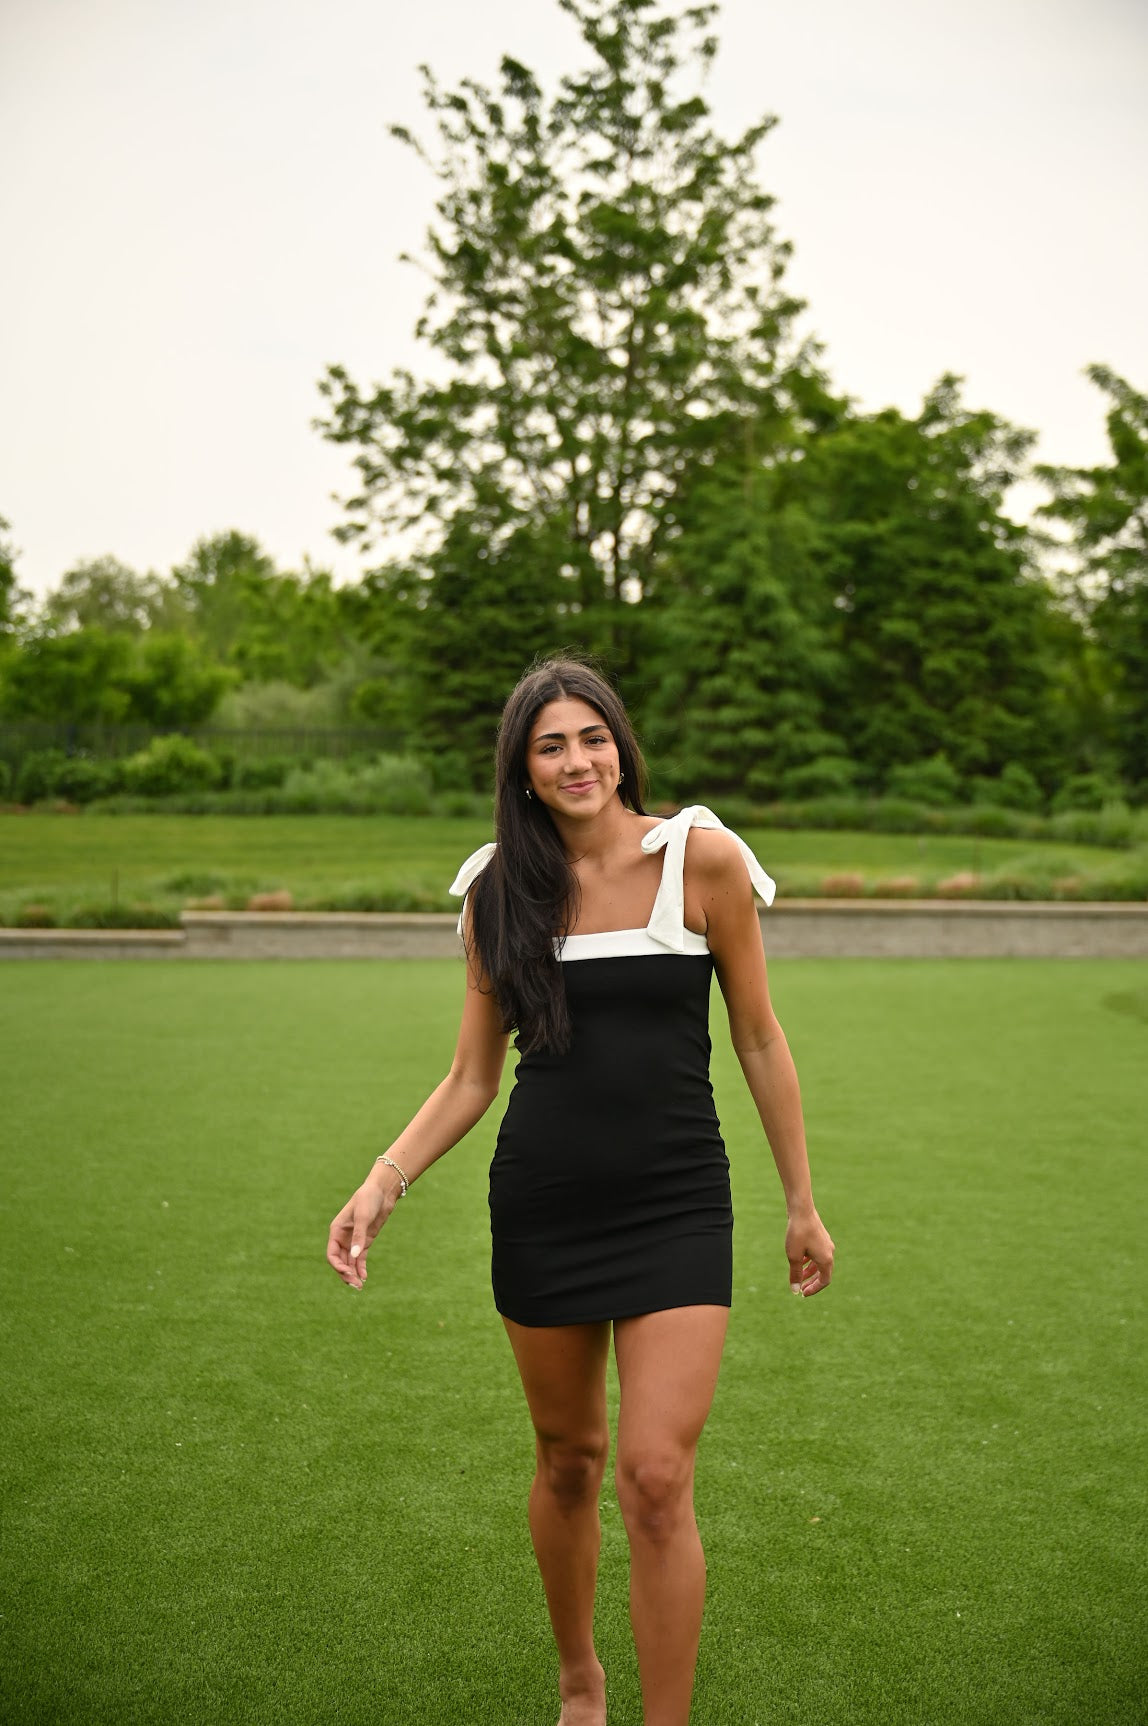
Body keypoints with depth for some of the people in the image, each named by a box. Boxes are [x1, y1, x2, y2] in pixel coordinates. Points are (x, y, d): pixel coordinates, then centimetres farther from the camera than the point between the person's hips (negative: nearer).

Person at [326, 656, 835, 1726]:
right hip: (541, 1207, 3)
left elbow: (759, 1041, 2)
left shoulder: (702, 858, -5)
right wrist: (383, 1183, -9)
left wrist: (802, 1205, 6)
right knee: (567, 1459, 15)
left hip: (675, 1205, -2)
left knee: (655, 1478, -9)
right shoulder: (500, 891, 3)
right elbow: (470, 1078, 6)